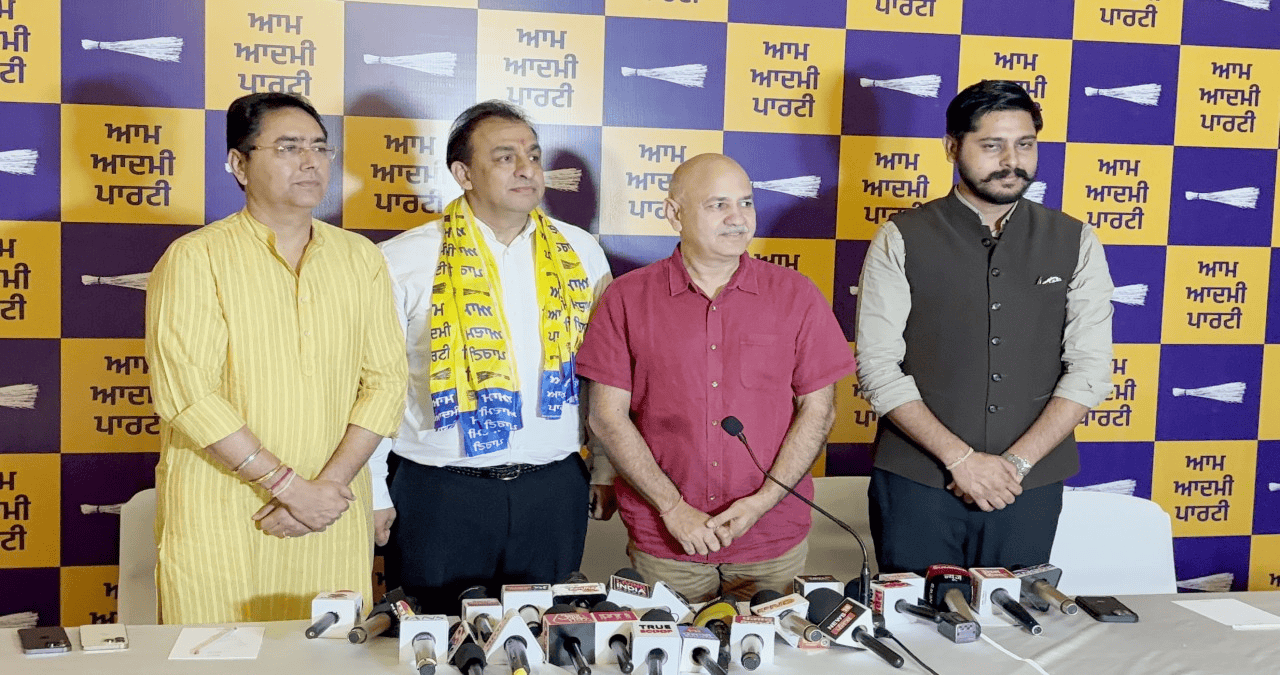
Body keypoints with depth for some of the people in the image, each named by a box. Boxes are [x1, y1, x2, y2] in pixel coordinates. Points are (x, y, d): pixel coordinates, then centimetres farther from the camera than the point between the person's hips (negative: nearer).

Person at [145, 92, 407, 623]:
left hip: (334, 520, 4)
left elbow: (385, 381, 3)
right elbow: (185, 392, -13)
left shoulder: (360, 258, 7)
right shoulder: (196, 259, -5)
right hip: (219, 522, -3)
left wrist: (330, 484, -9)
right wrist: (289, 485, -15)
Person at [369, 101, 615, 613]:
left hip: (555, 491, 3)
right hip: (439, 492, -2)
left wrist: (607, 470, 10)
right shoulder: (403, 260, -3)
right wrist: (373, 493, -1)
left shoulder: (580, 253, 5)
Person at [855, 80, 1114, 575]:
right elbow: (878, 367, -8)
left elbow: (1089, 368, 0)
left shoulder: (1075, 244, 4)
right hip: (917, 483, -2)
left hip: (1030, 488, 2)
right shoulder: (901, 241, -3)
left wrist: (1018, 461, -10)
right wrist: (960, 458, -14)